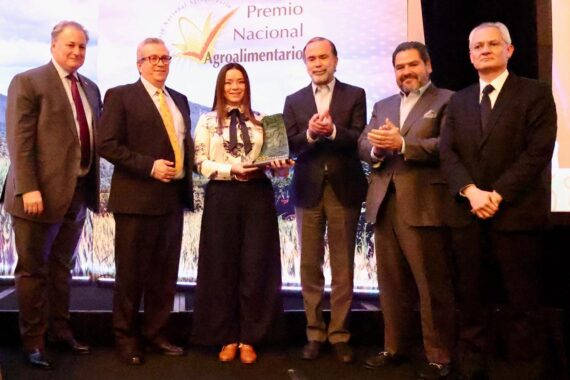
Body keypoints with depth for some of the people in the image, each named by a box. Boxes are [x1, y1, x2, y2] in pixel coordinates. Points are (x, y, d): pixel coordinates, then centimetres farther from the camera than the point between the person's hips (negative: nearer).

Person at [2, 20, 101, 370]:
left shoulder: (91, 88, 13)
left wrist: (92, 186, 9)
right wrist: (28, 188, -20)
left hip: (79, 192, 6)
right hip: (42, 193, -6)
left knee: (63, 265, 18)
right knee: (33, 269, 6)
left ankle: (60, 329, 32)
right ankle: (33, 341, 18)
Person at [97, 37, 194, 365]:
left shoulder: (179, 100, 17)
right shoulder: (120, 96, -2)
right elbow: (107, 144, -11)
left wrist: (187, 174, 5)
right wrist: (149, 166, -18)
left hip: (174, 197, 6)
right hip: (137, 198, -6)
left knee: (165, 272, 11)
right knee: (131, 272, 4)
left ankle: (155, 333, 25)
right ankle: (126, 338, 19)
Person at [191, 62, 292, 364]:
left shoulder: (260, 120, 13)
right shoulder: (207, 120, 7)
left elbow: (272, 157, 11)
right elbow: (200, 162, -1)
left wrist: (280, 166, -11)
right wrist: (231, 169, -15)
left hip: (257, 196, 1)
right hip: (222, 197, -1)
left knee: (255, 267, 1)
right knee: (222, 266, 3)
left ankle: (248, 339, 14)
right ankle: (227, 338, 16)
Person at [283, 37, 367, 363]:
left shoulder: (355, 95, 4)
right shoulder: (294, 101, 10)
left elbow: (361, 139, -8)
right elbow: (289, 145, -1)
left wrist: (332, 131, -25)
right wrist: (310, 133, -20)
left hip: (344, 189, -2)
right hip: (309, 189, 2)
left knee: (343, 266, 5)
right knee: (310, 266, 7)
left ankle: (339, 334, 15)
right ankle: (315, 333, 18)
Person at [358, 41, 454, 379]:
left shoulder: (447, 101, 1)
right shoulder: (383, 106, 21)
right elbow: (362, 145, 10)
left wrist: (401, 144, -20)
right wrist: (377, 147, -12)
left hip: (423, 206, -6)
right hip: (384, 205, 6)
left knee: (433, 285, 0)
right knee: (392, 284, 13)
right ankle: (395, 347, 25)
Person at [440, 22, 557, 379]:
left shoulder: (536, 93, 3)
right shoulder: (459, 100, 16)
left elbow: (539, 152, -8)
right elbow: (448, 152, 6)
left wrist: (498, 194, -15)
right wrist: (471, 191, -12)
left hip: (517, 213, -4)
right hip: (468, 214, 4)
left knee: (523, 301, 3)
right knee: (472, 299, 8)